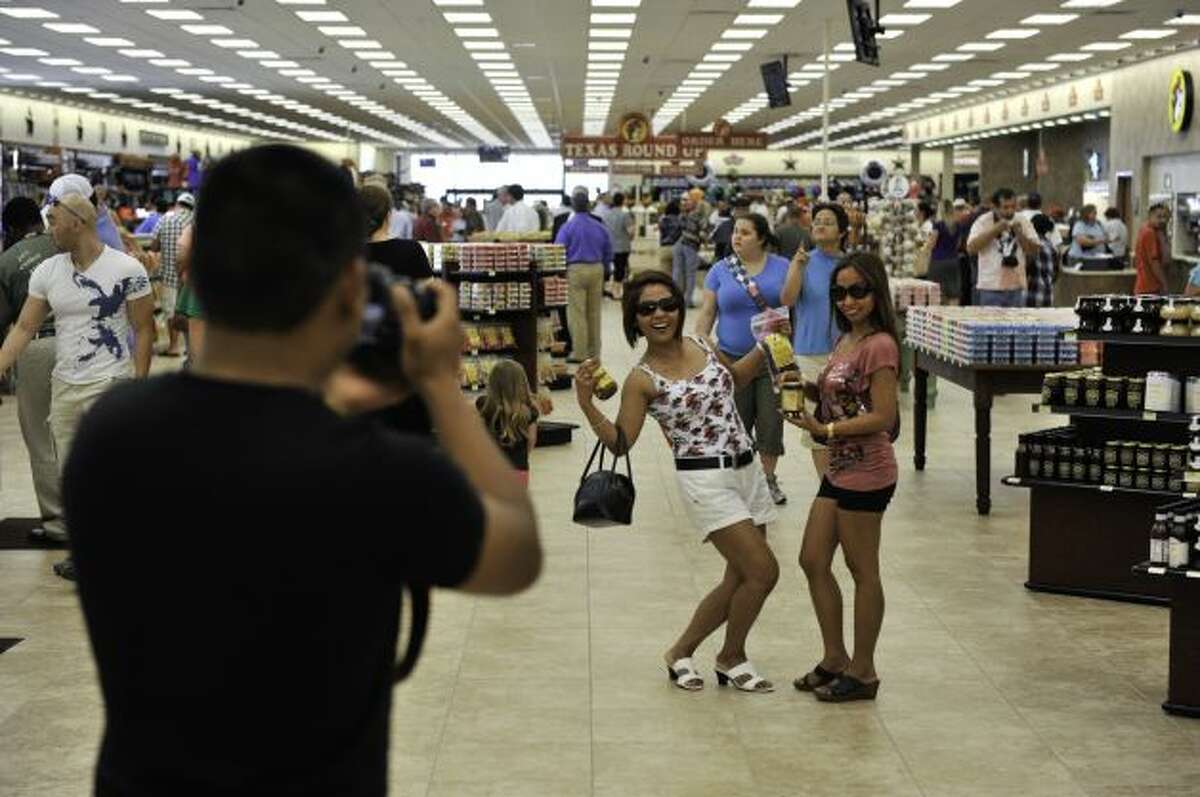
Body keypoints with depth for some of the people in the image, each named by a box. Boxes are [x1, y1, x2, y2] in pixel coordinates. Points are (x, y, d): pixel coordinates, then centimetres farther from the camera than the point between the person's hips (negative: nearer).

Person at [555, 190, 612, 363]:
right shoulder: (600, 227, 4)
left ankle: (579, 353, -1)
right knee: (594, 312, 12)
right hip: (597, 270, 4)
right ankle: (594, 351, 18)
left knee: (577, 313, 0)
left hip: (576, 270, -4)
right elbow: (609, 253, 11)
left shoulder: (568, 227, -8)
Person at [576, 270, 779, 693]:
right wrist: (587, 404, -26)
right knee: (763, 570, -10)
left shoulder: (699, 345, 6)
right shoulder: (642, 380, -10)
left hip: (746, 470, 7)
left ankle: (681, 651, 27)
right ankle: (732, 658, 13)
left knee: (740, 579, 11)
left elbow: (734, 378, 26)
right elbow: (621, 442, -14)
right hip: (705, 480, -7)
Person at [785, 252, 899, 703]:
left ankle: (862, 672, 15)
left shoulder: (878, 345, -17)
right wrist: (804, 387, 2)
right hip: (839, 468, 10)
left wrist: (827, 429, -21)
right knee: (813, 561, 13)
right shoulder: (847, 340, 12)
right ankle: (835, 659, 26)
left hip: (866, 474, -10)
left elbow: (884, 416, -20)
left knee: (863, 572, 2)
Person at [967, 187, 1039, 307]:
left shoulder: (1023, 222, 7)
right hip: (990, 287, -3)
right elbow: (971, 248, -13)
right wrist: (995, 230, -15)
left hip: (1016, 287, 3)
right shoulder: (983, 222, -2)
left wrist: (1019, 234, -10)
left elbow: (1034, 251, 4)